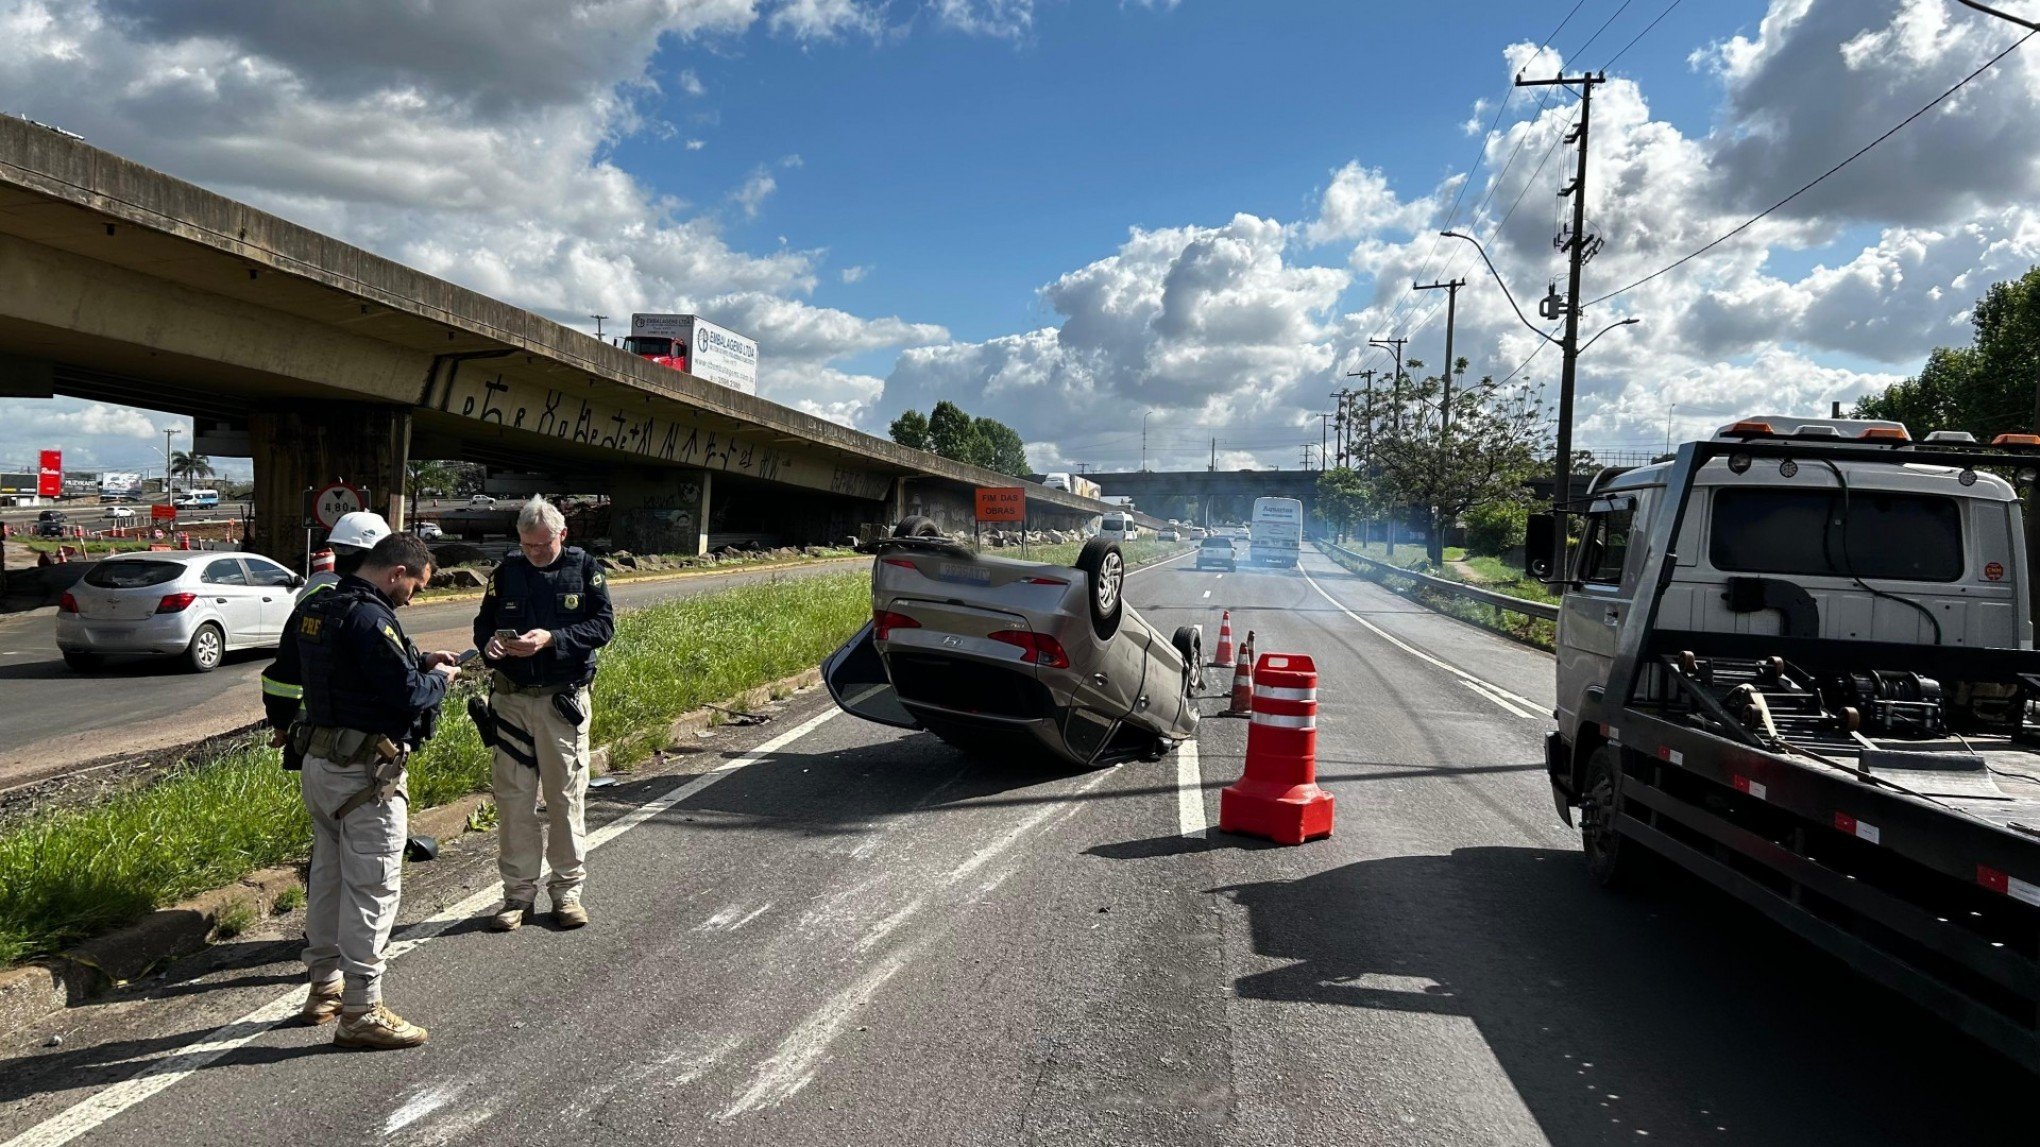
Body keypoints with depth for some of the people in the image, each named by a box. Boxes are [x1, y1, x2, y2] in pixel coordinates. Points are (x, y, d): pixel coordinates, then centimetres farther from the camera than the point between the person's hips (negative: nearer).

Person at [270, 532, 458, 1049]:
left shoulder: (314, 608, 9)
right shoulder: (370, 619, -20)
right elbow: (408, 695, -24)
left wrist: (419, 662, 13)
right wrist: (438, 678, -1)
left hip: (318, 763, 10)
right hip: (365, 774, -10)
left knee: (327, 877, 20)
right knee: (372, 887, -2)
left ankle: (324, 987, 33)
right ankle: (361, 1010, 3)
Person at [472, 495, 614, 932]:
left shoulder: (584, 568, 0)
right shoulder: (507, 572, 7)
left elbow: (603, 625, -7)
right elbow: (483, 623, 11)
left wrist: (552, 640, -20)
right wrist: (489, 643, -12)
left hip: (563, 700, -2)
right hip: (511, 699, 2)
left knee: (566, 798, 5)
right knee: (513, 798, 5)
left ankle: (567, 890, 17)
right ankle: (518, 892, 17)